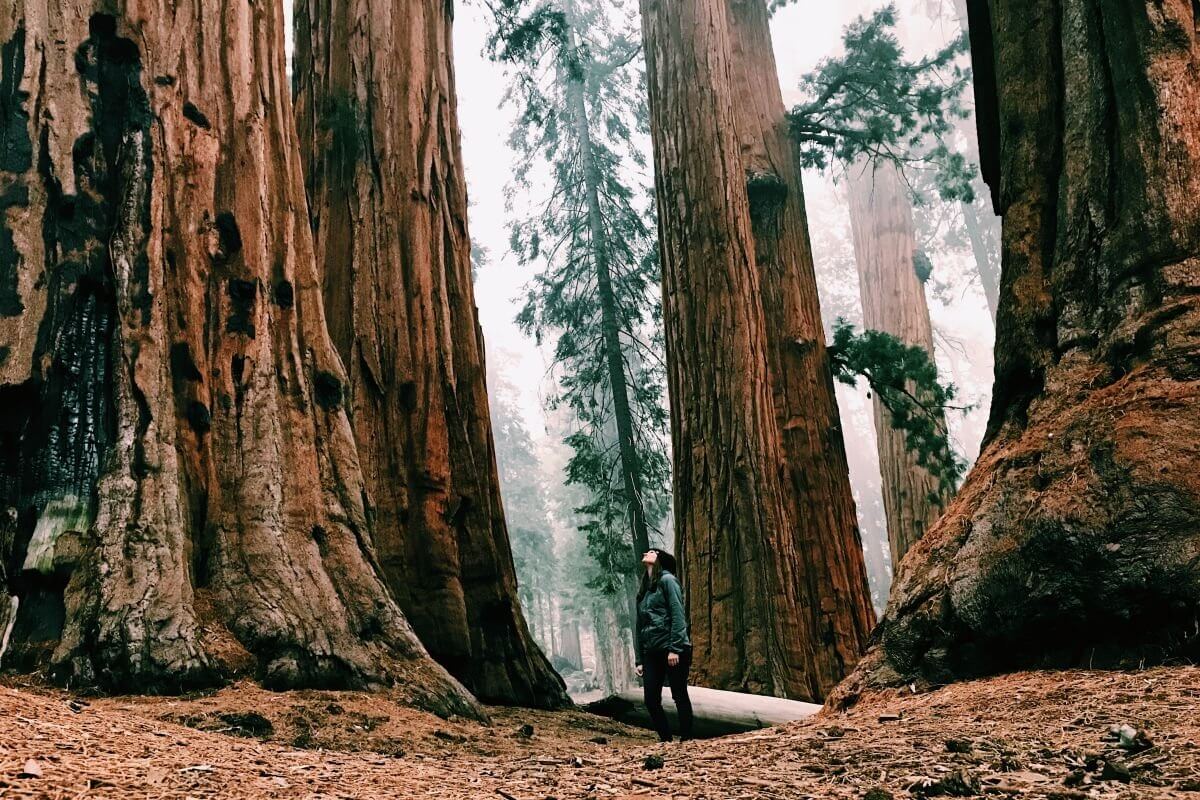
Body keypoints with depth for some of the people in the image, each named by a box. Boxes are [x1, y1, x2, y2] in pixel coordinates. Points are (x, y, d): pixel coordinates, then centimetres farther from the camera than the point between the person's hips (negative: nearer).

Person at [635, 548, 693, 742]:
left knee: (680, 697, -1)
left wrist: (675, 649, -18)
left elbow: (678, 615, -11)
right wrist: (640, 660, 14)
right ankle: (667, 741, 12)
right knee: (651, 700, 1)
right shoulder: (644, 590, 19)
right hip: (651, 653, 7)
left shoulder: (667, 580, -2)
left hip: (673, 651, -7)